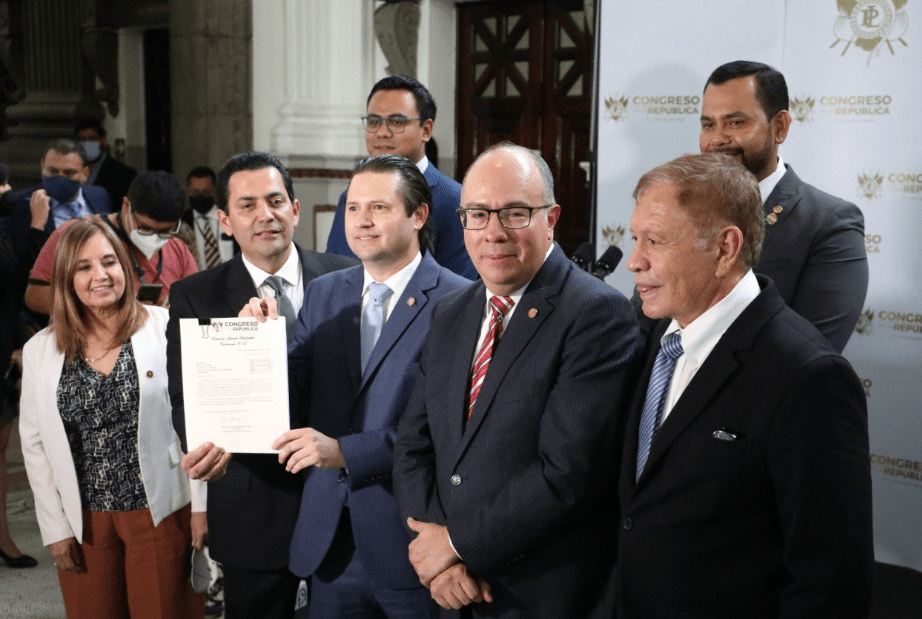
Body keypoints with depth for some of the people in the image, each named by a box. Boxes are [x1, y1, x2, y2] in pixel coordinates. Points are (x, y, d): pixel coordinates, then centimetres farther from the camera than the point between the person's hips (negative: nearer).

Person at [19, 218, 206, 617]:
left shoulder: (166, 329, -7)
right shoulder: (40, 351, 2)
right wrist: (55, 528, 2)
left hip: (162, 512, -2)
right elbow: (35, 444, 5)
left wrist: (201, 505, -6)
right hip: (83, 522, 2)